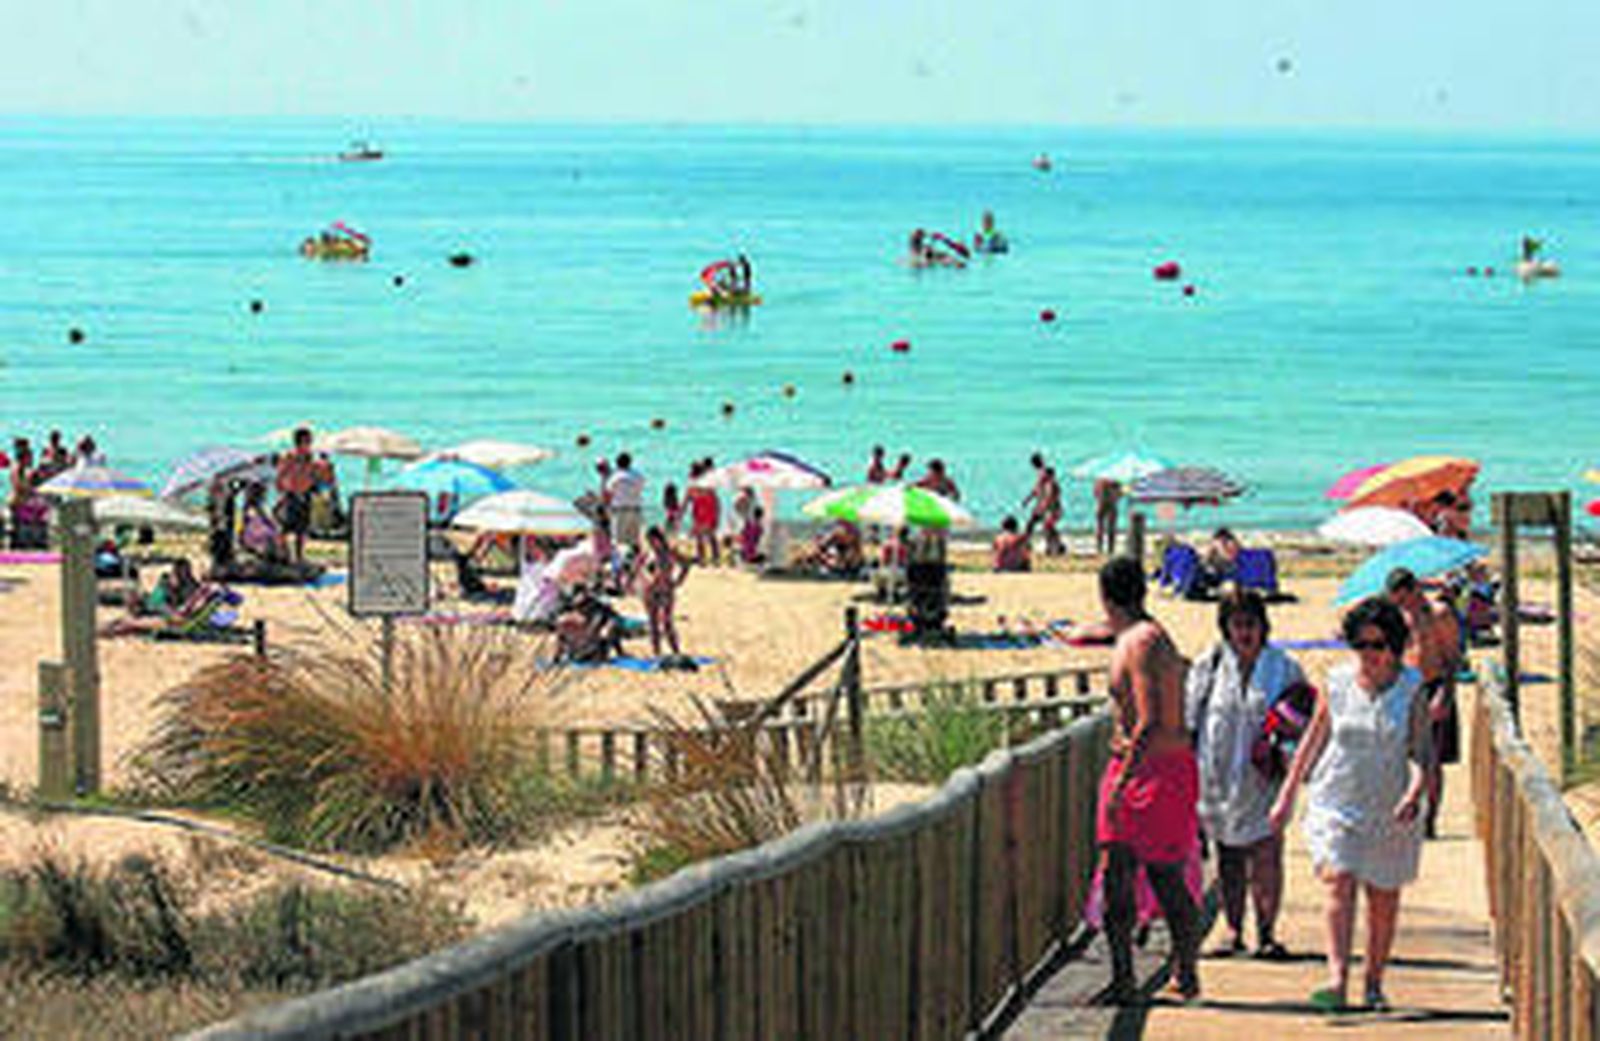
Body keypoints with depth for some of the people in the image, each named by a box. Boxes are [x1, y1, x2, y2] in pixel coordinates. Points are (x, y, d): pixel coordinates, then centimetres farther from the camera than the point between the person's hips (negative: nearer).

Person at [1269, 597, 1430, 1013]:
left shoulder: (1411, 688, -3)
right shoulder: (1337, 683, 0)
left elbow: (1422, 750, -7)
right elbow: (1313, 740, 9)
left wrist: (1415, 792, -25)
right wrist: (1287, 795, 10)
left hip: (1390, 811, 0)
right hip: (1336, 802, 0)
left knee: (1384, 900, 8)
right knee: (1338, 883, -17)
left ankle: (1374, 984, 24)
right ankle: (1337, 981, -25)